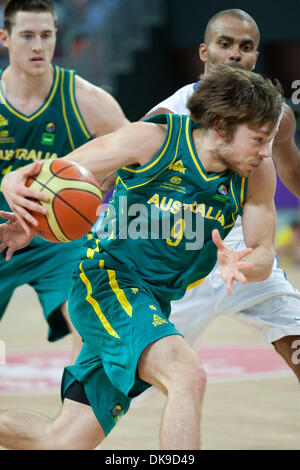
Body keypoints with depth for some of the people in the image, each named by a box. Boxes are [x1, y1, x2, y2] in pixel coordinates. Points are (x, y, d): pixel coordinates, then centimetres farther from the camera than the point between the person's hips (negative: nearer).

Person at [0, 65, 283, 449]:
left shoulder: (258, 173, -6)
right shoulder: (151, 140, -17)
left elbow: (264, 254, -1)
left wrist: (239, 266, -26)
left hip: (155, 302, 6)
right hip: (107, 277, -6)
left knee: (66, 442, 8)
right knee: (187, 376, -32)